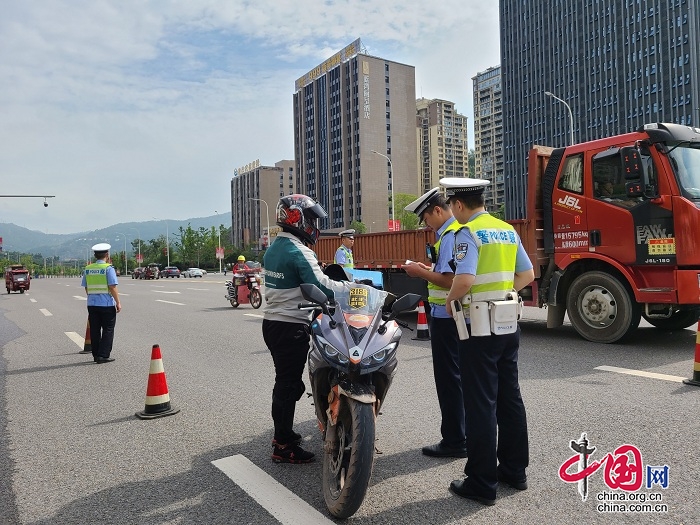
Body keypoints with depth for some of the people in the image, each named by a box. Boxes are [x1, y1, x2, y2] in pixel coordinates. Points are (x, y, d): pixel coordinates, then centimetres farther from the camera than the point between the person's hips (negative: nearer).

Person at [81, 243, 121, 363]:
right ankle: (103, 355, 0)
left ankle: (96, 355, 16)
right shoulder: (108, 268, -10)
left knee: (94, 330, 11)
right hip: (107, 304, -5)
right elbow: (112, 287, -14)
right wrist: (118, 302, -9)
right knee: (108, 330, 3)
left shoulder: (87, 269, 8)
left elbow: (86, 288, 12)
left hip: (92, 304, 6)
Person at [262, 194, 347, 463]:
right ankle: (284, 447, 8)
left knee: (284, 380, 20)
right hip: (291, 327, -10)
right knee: (289, 384, -1)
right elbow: (320, 285, -27)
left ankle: (282, 433, 33)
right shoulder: (298, 251, -18)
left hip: (272, 322, 10)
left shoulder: (273, 248, 12)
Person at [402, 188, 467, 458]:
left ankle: (454, 441, 9)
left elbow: (450, 281, -24)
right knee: (457, 376, 18)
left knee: (449, 378, -1)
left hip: (446, 317, -10)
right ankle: (464, 434, 30)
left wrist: (421, 273, -12)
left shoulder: (450, 235, -17)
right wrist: (428, 269, 13)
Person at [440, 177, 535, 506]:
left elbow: (464, 280, -25)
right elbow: (527, 275, 14)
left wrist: (450, 300, -8)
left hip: (479, 328, -8)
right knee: (510, 398, 15)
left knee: (481, 405, 0)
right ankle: (514, 470, 28)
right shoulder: (508, 230, 10)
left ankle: (482, 483, 10)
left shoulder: (468, 232, -13)